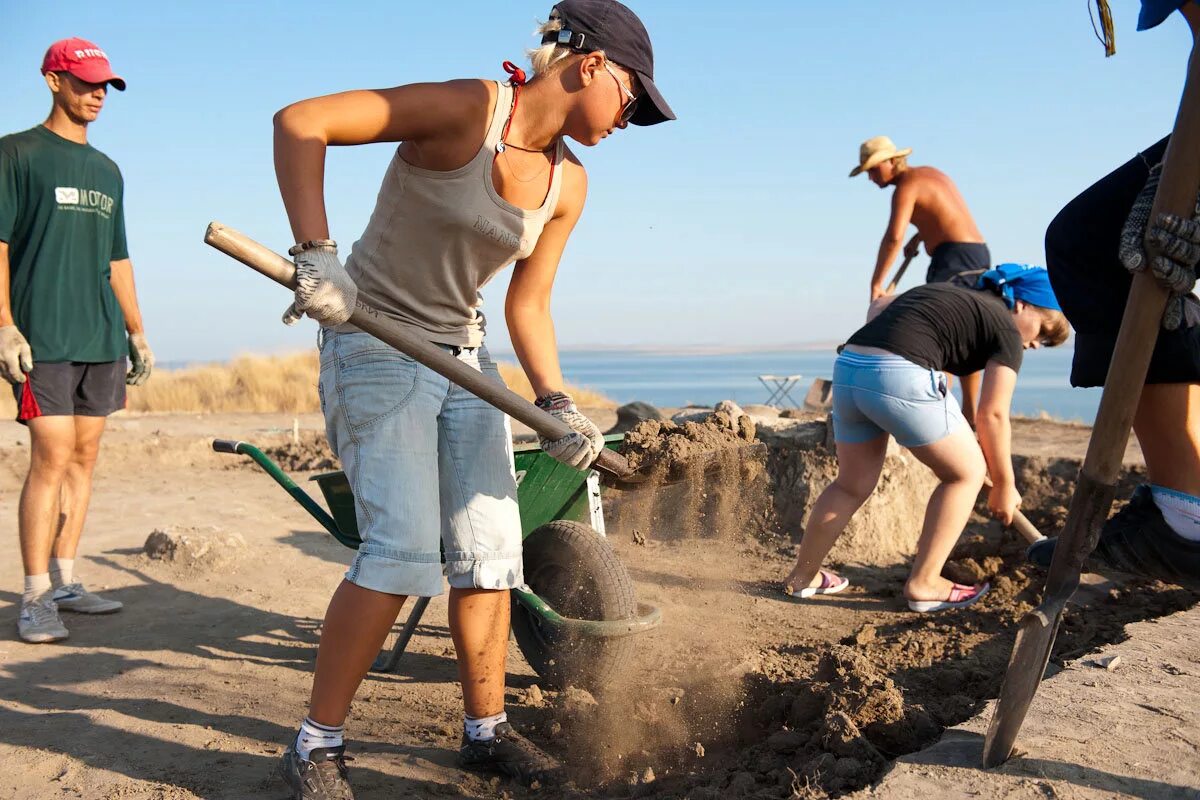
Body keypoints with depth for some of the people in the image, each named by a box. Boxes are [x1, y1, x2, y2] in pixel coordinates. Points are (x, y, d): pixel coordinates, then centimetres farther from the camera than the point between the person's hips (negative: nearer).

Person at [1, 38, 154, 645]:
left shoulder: (107, 170, 20)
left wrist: (136, 333, 18)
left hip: (102, 339, 6)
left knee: (83, 458, 7)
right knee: (52, 458, -11)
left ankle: (64, 581, 15)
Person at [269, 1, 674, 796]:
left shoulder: (567, 184, 3)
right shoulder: (467, 109, -19)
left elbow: (528, 306, 7)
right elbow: (299, 122, -22)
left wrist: (557, 404, -4)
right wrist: (314, 251, -31)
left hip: (464, 354, 7)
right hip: (374, 343, -7)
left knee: (491, 547, 5)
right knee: (403, 549, -16)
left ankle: (487, 729, 21)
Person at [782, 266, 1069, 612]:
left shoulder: (950, 297, 31)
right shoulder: (1005, 330, 9)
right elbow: (992, 415, 7)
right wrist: (1004, 486, 19)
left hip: (847, 366, 8)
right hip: (899, 375, -8)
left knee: (853, 482, 23)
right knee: (966, 472, 12)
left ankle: (801, 577, 32)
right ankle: (923, 584, 13)